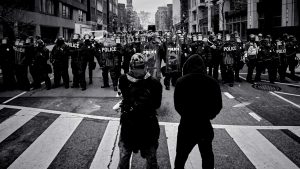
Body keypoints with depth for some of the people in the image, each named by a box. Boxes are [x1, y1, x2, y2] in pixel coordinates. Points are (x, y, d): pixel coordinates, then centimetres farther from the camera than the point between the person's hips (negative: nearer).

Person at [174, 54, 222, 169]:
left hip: (186, 126, -2)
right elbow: (218, 106, -1)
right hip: (205, 127, 2)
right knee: (207, 156, 23)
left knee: (180, 158, 15)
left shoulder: (181, 82, -12)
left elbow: (177, 106, -4)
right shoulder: (212, 82, -7)